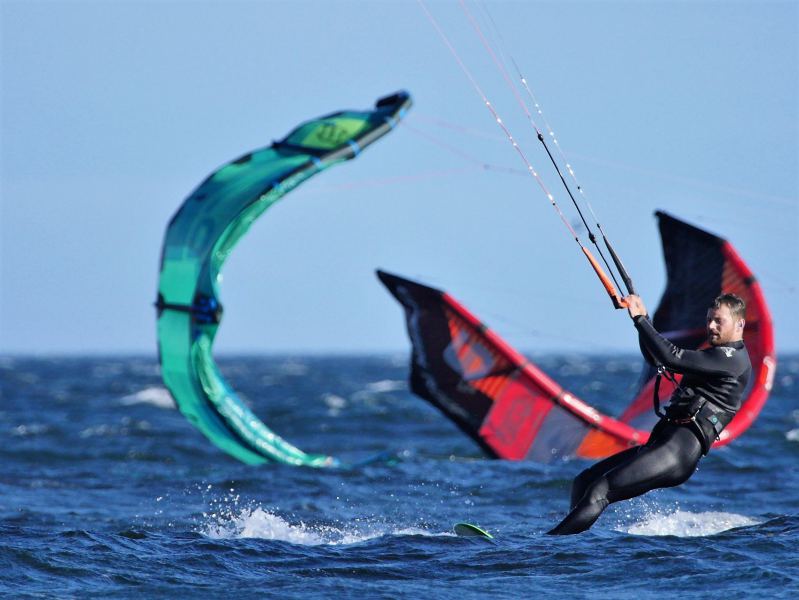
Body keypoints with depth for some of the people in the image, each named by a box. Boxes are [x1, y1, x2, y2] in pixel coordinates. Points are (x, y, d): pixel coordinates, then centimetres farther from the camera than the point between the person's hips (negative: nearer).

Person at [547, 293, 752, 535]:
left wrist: (639, 319, -7)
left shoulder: (733, 358, -7)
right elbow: (655, 358, 29)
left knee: (598, 492, -21)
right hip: (662, 442, 10)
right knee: (583, 483, 5)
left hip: (679, 451, -10)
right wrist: (643, 318, 15)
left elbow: (671, 358, -16)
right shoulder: (714, 356, 25)